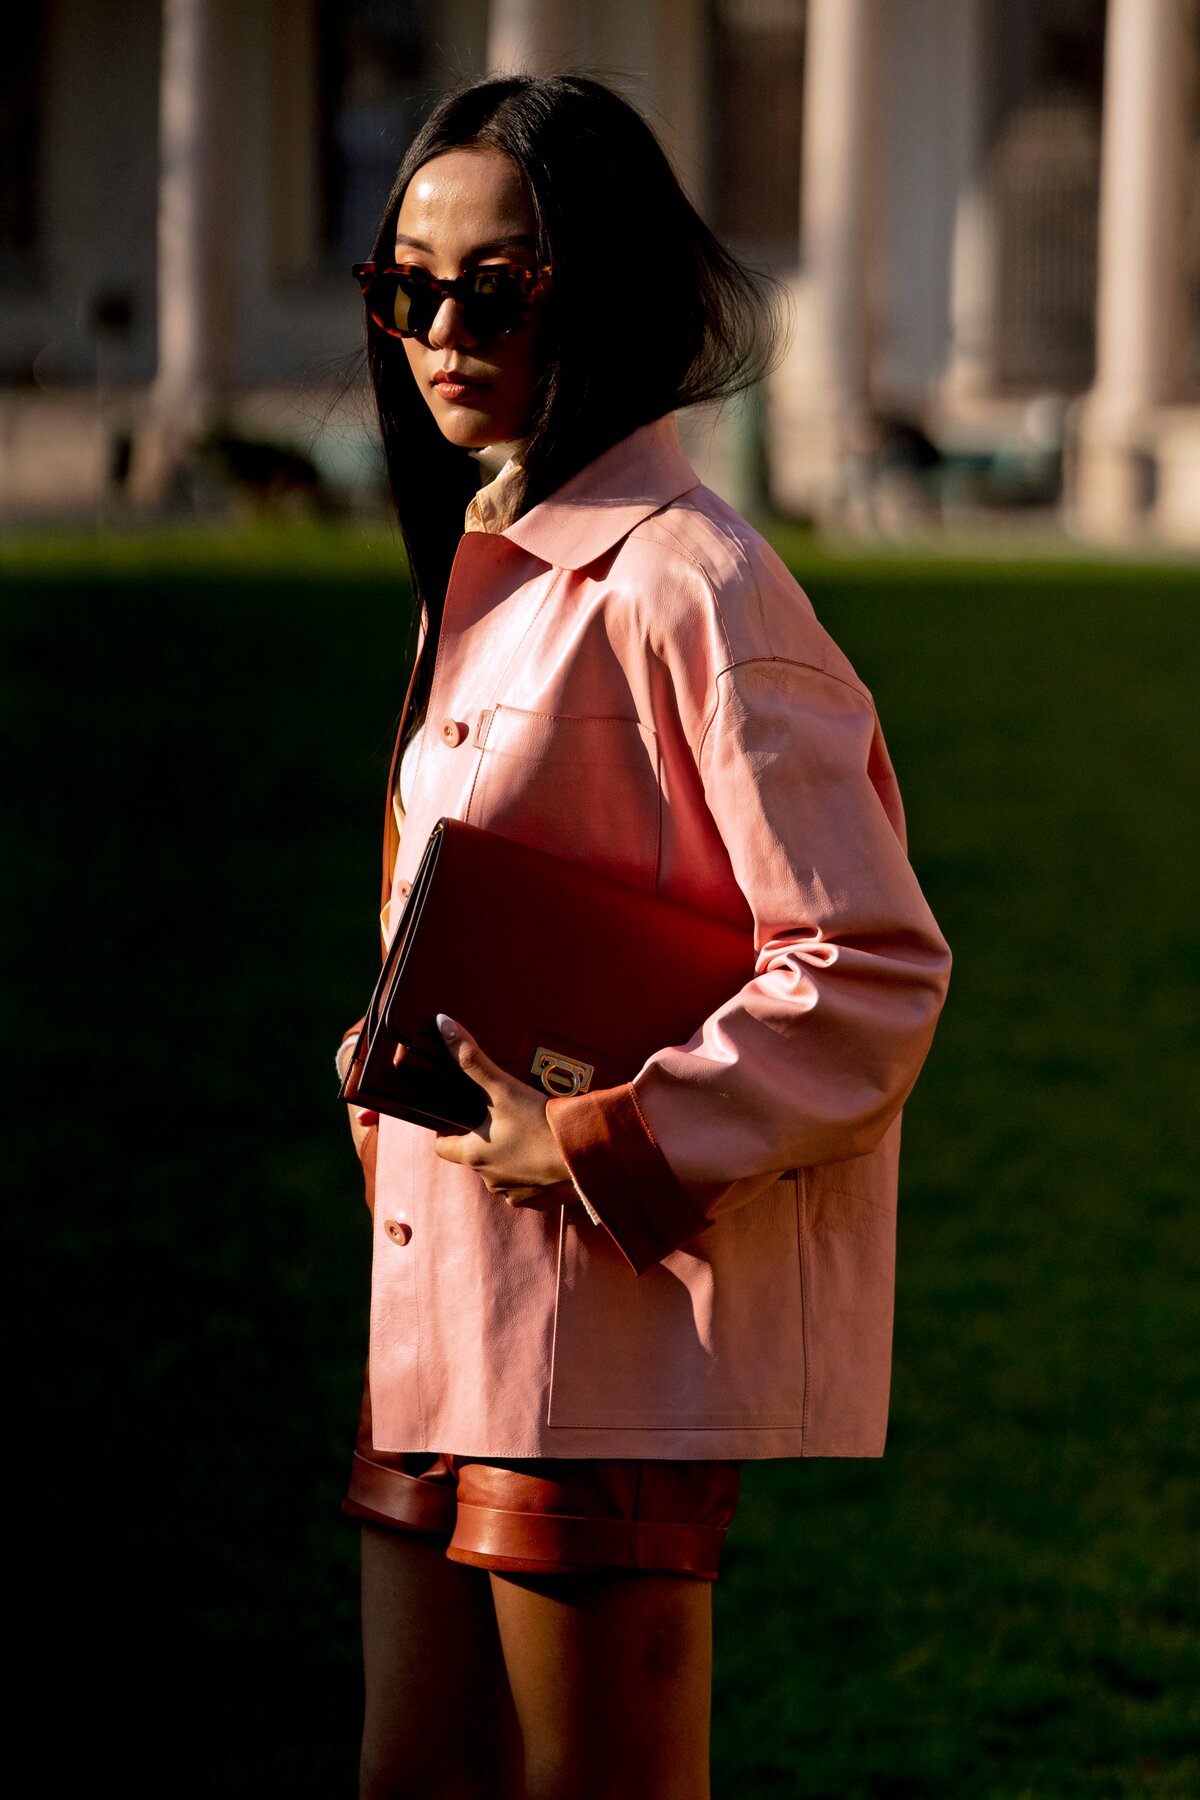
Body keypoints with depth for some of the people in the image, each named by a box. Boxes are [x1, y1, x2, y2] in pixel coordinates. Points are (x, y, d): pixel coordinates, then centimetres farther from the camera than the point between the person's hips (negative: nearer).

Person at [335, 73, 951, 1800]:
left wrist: (605, 1145, -17)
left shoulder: (684, 584, -13)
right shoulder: (476, 582, 15)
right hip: (445, 1289, 9)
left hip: (624, 1315, -9)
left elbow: (874, 970, -17)